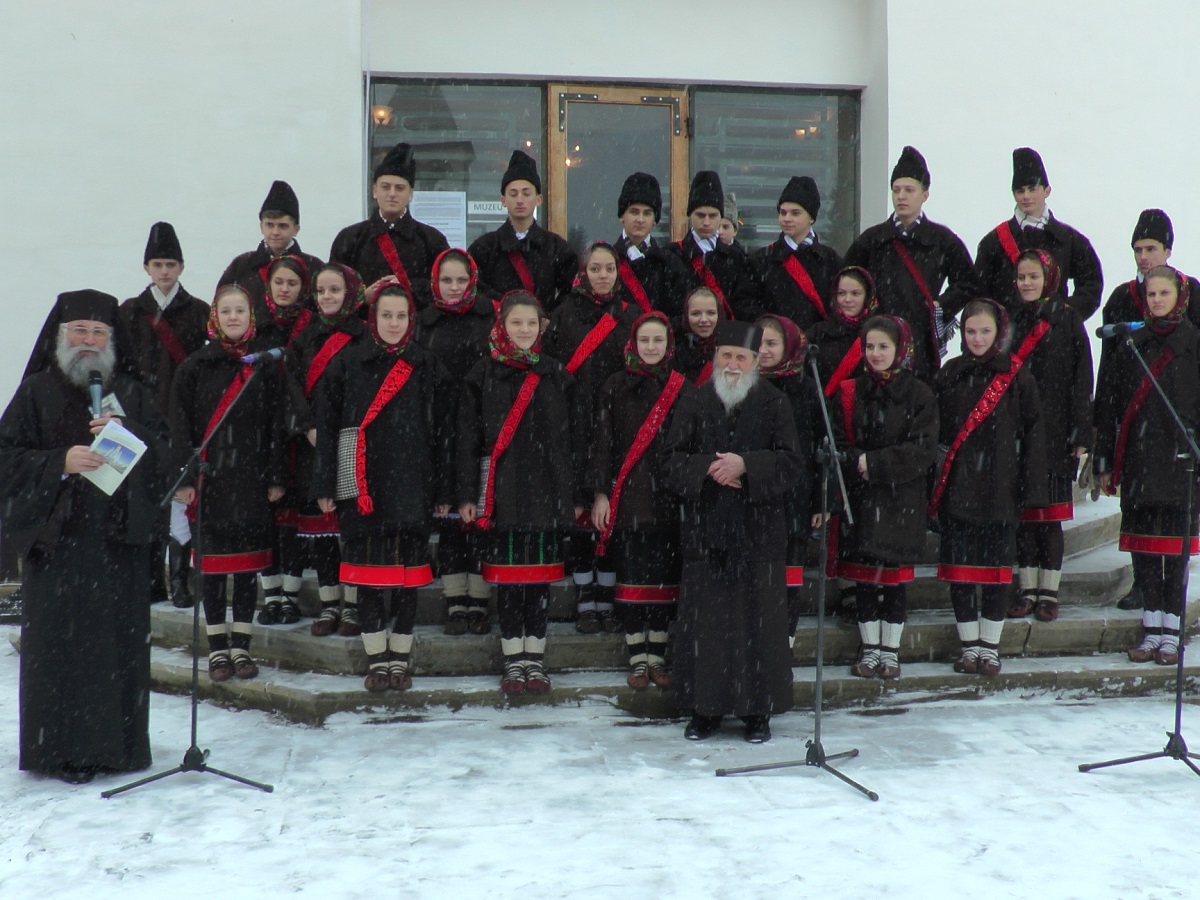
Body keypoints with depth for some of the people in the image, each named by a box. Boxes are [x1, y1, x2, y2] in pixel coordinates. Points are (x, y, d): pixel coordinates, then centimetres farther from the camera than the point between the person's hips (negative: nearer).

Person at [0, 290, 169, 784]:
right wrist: (60, 463, -16)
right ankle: (63, 748, 7)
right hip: (57, 538, -2)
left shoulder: (132, 394, 13)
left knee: (119, 641, 2)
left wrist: (127, 431, -12)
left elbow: (164, 451, 6)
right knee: (61, 643, -2)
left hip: (119, 538, 2)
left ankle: (116, 743, 12)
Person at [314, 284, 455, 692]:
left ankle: (400, 659, 16)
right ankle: (377, 660, 14)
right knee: (368, 571, 3)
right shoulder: (347, 364, 5)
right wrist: (326, 487, -1)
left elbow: (443, 432, 5)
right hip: (361, 489, 0)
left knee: (407, 574, 4)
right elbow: (327, 428, 4)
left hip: (412, 489, 0)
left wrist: (443, 490, 2)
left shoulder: (429, 368, 6)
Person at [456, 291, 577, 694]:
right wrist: (467, 494, -3)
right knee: (507, 573, 1)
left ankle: (535, 658, 14)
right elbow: (468, 437, 3)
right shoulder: (483, 375, 4)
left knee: (540, 572, 4)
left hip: (547, 487, 1)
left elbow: (571, 437, 9)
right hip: (501, 490, -1)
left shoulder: (557, 375, 9)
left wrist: (575, 493, 5)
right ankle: (514, 660, 11)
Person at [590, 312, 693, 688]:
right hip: (628, 499, -1)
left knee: (665, 578, 4)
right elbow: (602, 442, 2)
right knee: (633, 577, 0)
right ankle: (637, 659, 8)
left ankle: (657, 657, 14)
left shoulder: (682, 389, 7)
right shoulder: (616, 386, 4)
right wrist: (600, 493, -4)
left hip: (669, 499, 1)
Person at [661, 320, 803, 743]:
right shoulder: (695, 404, 9)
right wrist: (707, 469, -13)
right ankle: (705, 709, 13)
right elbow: (671, 463, 4)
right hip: (705, 530, 2)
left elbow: (791, 462, -4)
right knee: (705, 621, 3)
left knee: (758, 620, -1)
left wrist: (746, 466, -17)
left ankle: (758, 710, 9)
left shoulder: (773, 403, 4)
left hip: (758, 533, -1)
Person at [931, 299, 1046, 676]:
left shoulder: (1017, 376, 1)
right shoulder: (950, 375, 7)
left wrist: (1032, 486, -5)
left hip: (1001, 489, -2)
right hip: (956, 488, 2)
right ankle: (969, 645, 15)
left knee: (997, 567, 5)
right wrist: (933, 484, 3)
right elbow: (935, 432, 9)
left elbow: (1033, 433, 0)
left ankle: (990, 646, 16)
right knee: (959, 567, 3)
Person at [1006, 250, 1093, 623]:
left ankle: (1049, 592, 7)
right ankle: (1028, 590, 13)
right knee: (1022, 512, 5)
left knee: (1050, 515, -1)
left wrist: (1081, 434, -10)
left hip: (1053, 434, -4)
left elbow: (1081, 379, -4)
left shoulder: (1067, 321, 0)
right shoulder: (1011, 321, 12)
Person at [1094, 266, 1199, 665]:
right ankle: (1152, 630, 12)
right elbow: (1108, 406, 9)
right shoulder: (1130, 345, 10)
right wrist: (1105, 463, 5)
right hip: (1137, 461, 3)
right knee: (1143, 546, 5)